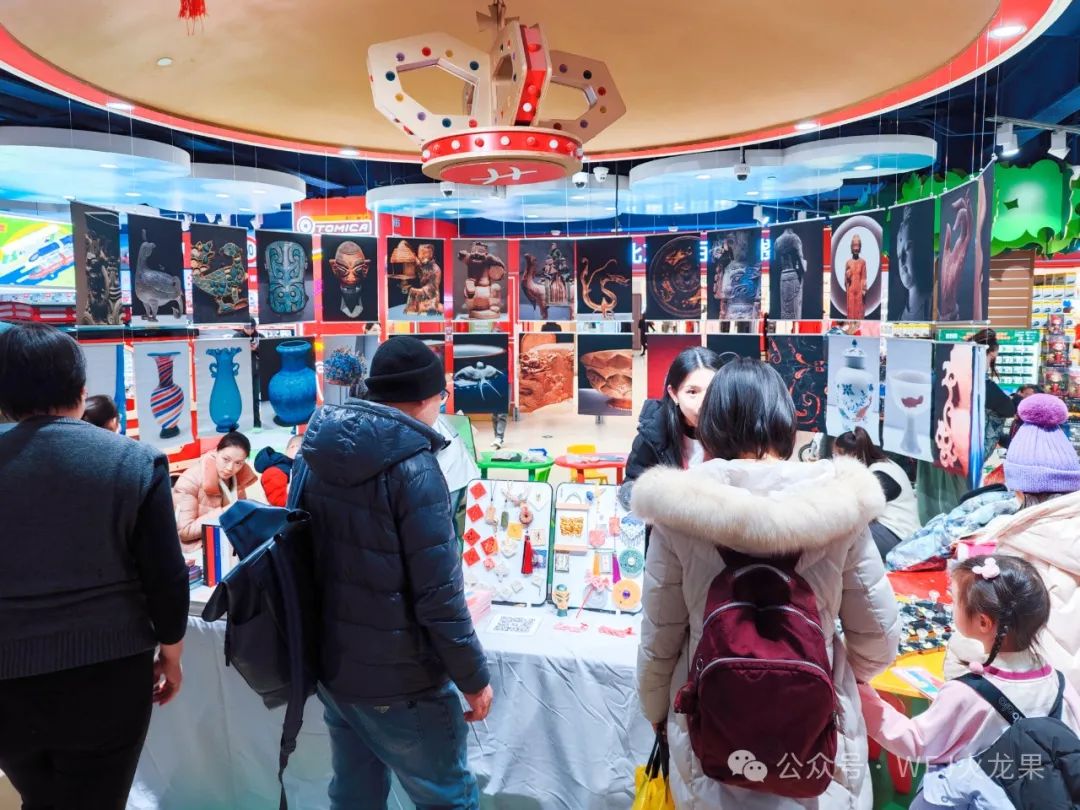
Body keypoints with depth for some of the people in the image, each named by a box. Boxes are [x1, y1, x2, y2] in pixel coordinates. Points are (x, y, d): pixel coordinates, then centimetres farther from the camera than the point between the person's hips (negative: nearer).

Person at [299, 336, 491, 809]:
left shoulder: (318, 454, 2)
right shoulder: (412, 467, -22)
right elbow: (439, 595, -22)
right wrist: (473, 677, -9)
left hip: (332, 668, 8)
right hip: (398, 683, -7)